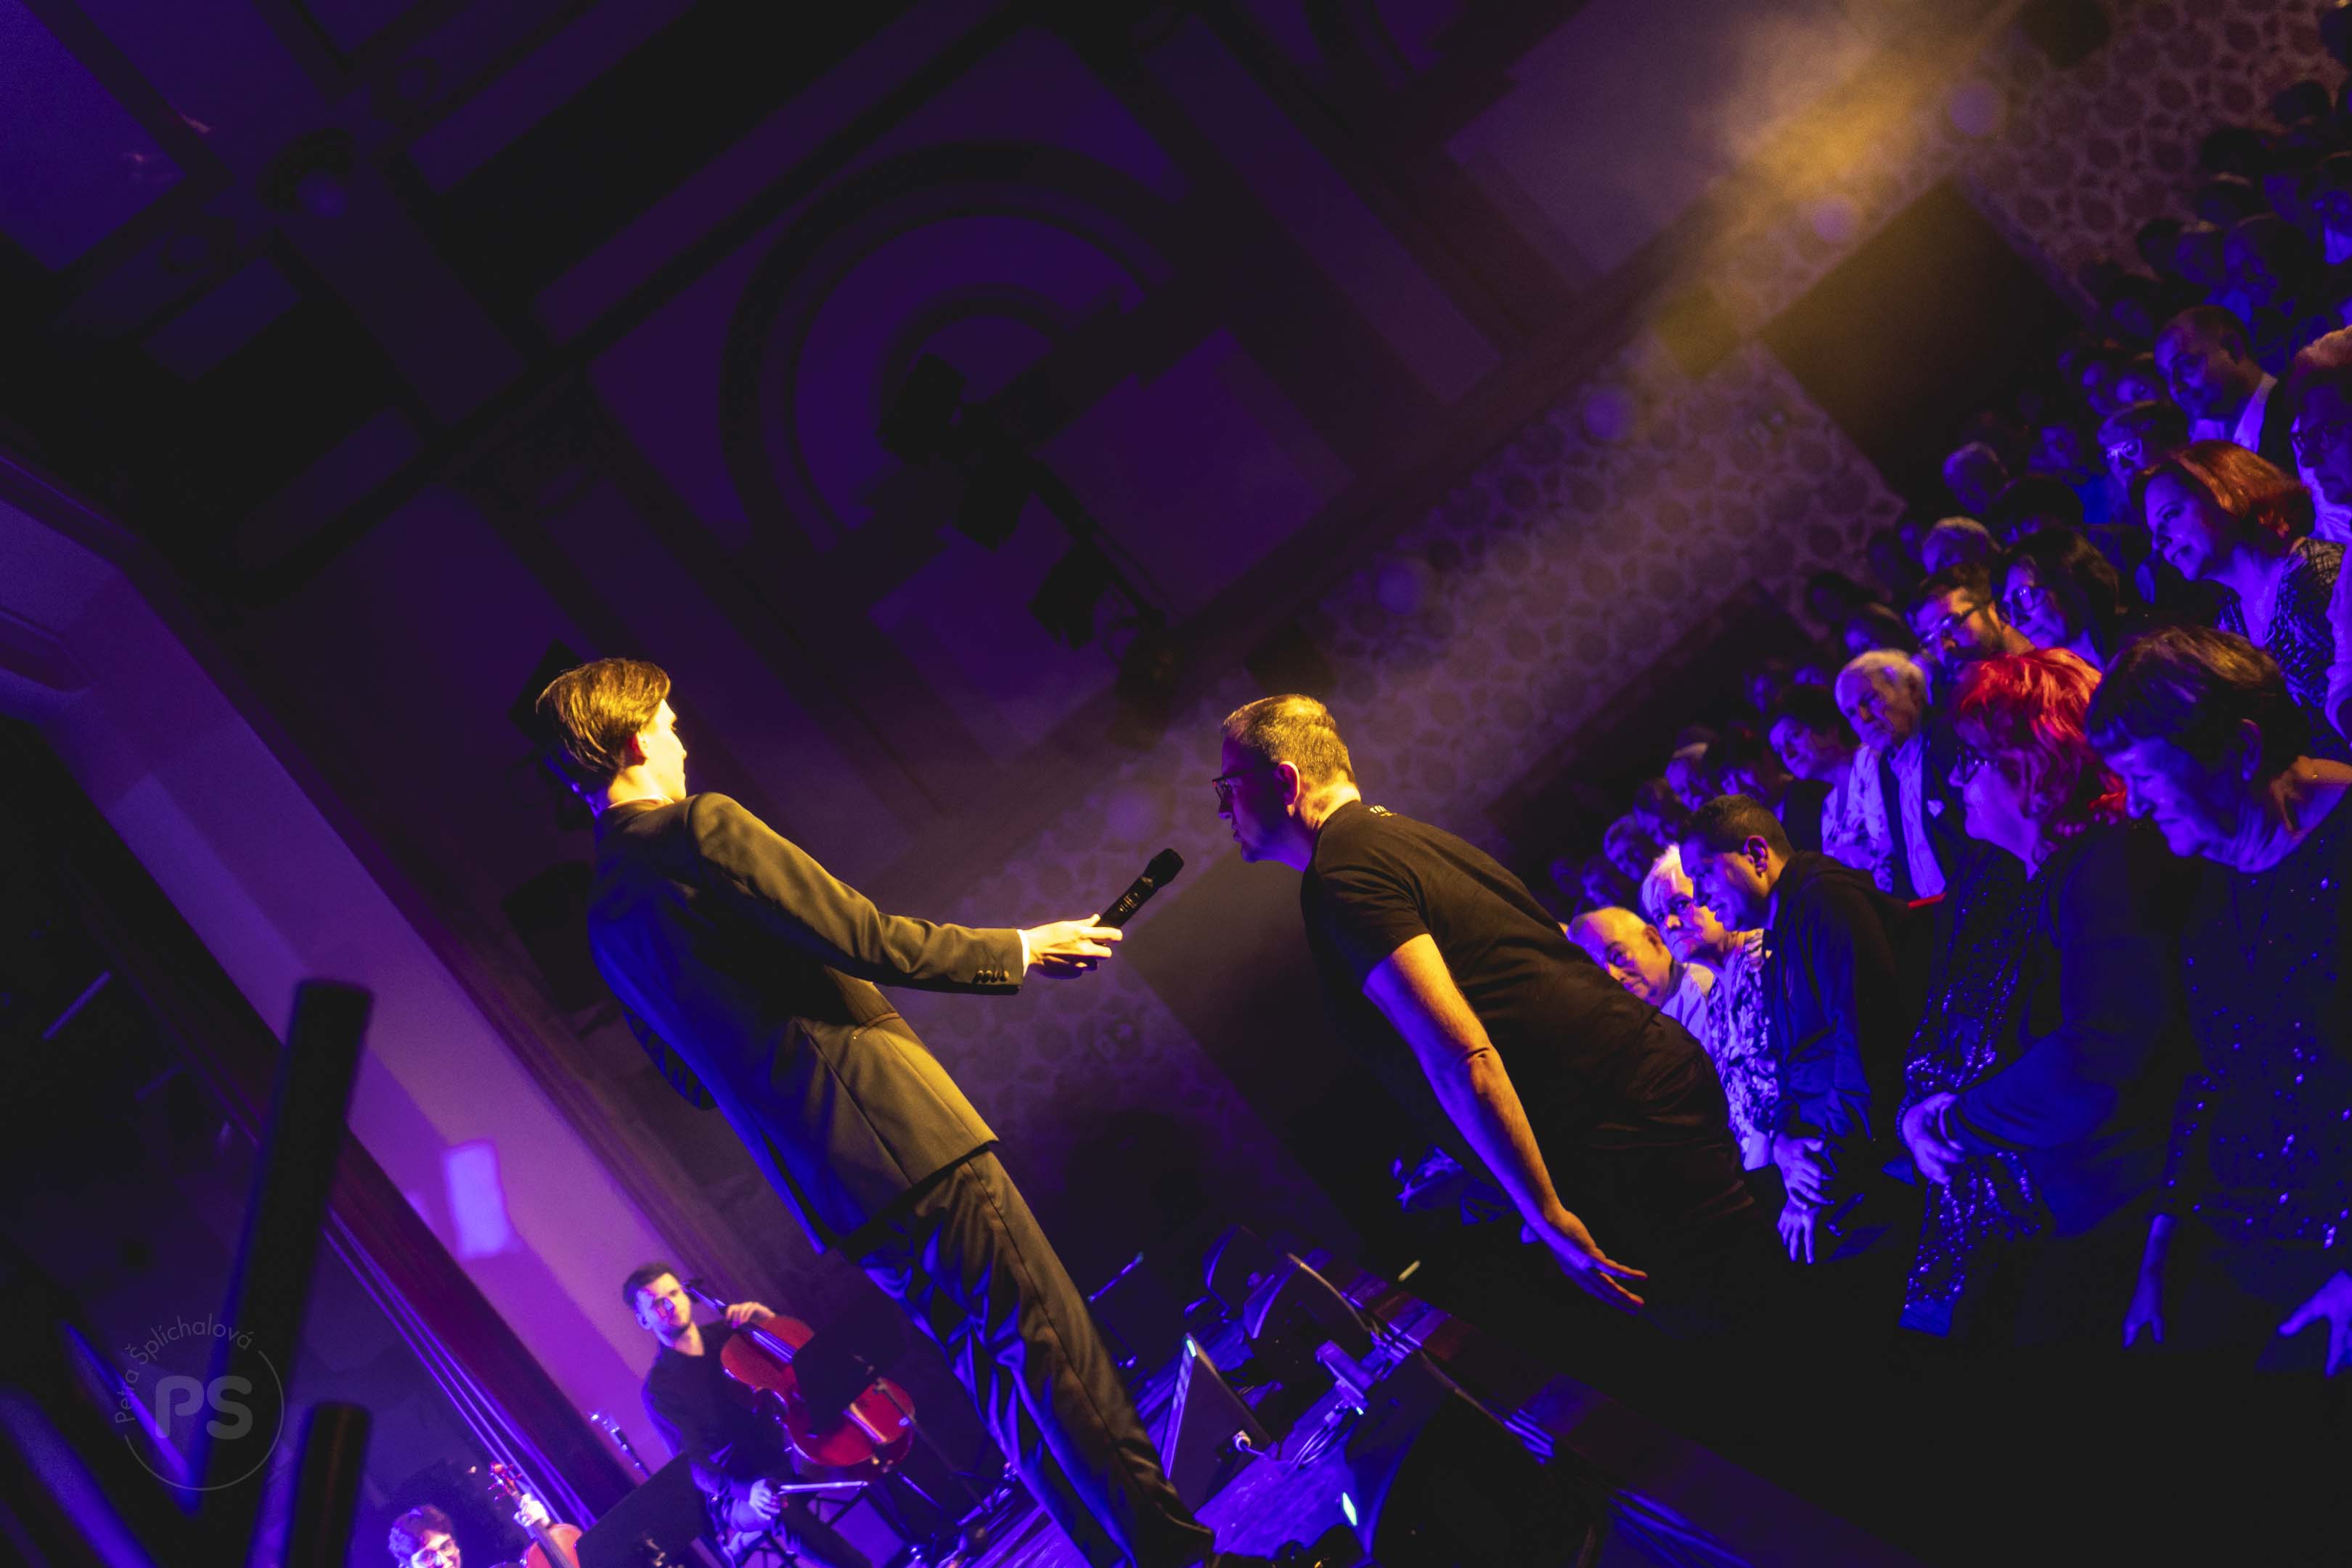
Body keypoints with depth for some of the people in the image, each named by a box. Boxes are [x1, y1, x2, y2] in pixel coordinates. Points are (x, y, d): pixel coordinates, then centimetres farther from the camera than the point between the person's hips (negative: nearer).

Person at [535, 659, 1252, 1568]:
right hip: (904, 1141, -9)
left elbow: (691, 1080, 22)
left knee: (997, 1377, 15)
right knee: (1056, 1353, -3)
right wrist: (1018, 951, -2)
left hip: (823, 1185, 9)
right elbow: (871, 941, -15)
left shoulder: (605, 915, 13)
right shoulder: (703, 827, -12)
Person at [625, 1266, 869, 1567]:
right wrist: (746, 1490, -34)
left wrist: (767, 1318, -7)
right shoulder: (660, 1388, -7)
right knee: (781, 1509, -38)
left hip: (788, 1449, 5)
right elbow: (694, 1463, -16)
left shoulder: (725, 1333, 6)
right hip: (740, 1490, -5)